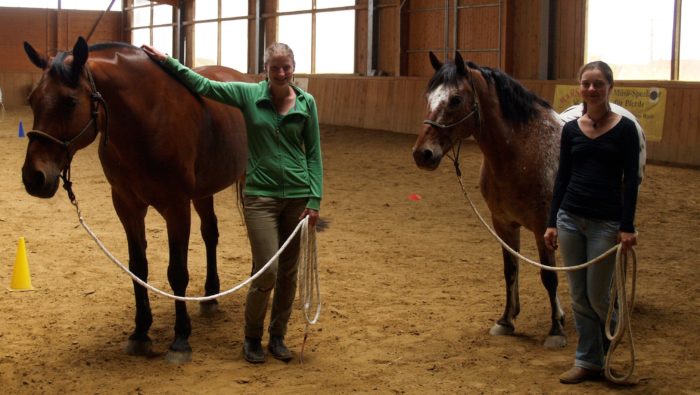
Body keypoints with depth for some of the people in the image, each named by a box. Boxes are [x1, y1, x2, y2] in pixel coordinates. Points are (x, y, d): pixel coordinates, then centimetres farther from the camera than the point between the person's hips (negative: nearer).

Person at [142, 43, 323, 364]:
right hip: (260, 195, -2)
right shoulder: (248, 94, -2)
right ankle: (252, 337, 15)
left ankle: (278, 336, 26)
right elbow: (201, 85, -2)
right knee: (266, 271, -7)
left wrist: (315, 200, -4)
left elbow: (313, 154, 3)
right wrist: (166, 61, -8)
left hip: (297, 196, 2)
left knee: (288, 272, 9)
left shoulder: (306, 103, 1)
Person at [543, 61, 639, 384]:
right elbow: (562, 177, 8)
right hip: (570, 220, 4)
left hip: (606, 223, -4)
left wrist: (627, 227, -13)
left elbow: (630, 181, -7)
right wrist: (552, 222, 4)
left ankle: (609, 347, 34)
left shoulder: (625, 129, -6)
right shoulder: (571, 129, 5)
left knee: (597, 295, 3)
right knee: (578, 296, 8)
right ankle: (588, 361, 20)